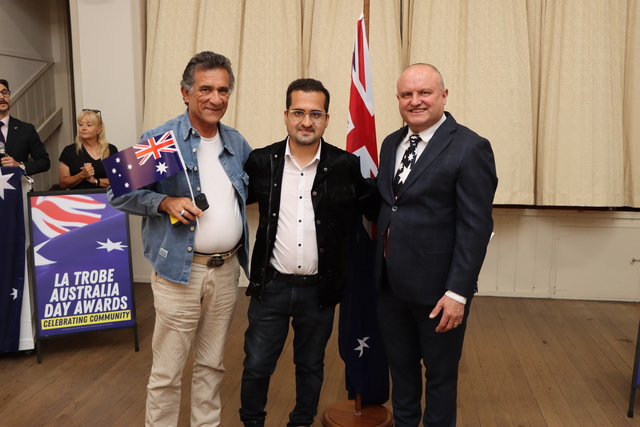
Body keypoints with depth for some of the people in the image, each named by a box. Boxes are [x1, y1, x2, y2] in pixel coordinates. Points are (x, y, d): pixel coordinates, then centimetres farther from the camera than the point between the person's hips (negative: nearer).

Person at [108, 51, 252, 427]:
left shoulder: (237, 143, 7)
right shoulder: (160, 140, -9)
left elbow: (250, 189, 22)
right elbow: (120, 194, -6)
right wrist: (165, 202, -20)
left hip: (227, 269, 5)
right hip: (179, 271, -5)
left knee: (212, 365, 19)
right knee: (167, 372, 6)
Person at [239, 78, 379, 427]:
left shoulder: (347, 166, -7)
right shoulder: (261, 161, -3)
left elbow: (376, 209, 3)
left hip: (320, 289, 0)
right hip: (271, 285, 1)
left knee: (311, 366, 18)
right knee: (256, 366, 11)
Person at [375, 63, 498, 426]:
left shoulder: (470, 148, -13)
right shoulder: (391, 144, 8)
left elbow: (476, 228, -16)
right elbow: (386, 207, 10)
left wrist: (458, 292, -19)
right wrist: (379, 270, 5)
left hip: (436, 288, -6)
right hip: (390, 283, 6)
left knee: (440, 375, 14)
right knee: (401, 367, 22)